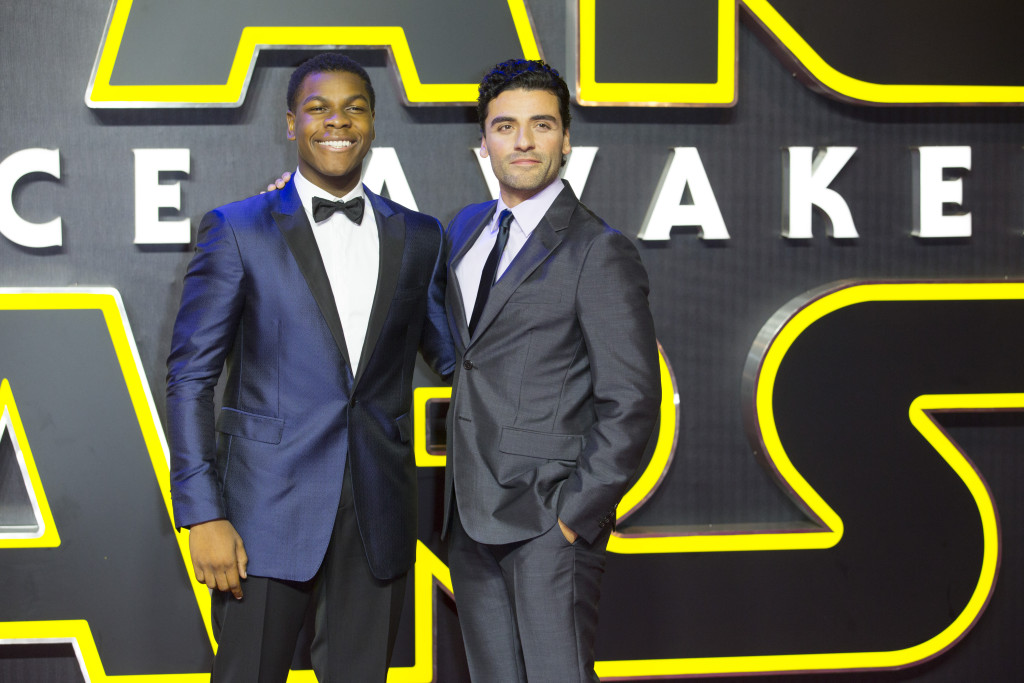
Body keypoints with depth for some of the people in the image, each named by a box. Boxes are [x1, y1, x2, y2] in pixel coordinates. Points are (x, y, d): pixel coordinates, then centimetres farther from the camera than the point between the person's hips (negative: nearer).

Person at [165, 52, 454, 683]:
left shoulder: (419, 237, 9)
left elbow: (454, 357, 16)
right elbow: (191, 377, -3)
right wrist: (202, 515, -10)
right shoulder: (238, 230, -1)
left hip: (381, 510, 3)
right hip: (270, 509, -3)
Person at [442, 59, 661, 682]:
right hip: (470, 515, 7)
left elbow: (631, 405, -12)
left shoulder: (600, 252, -9)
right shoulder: (467, 229, 13)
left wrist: (577, 513, -15)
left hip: (551, 519, -7)